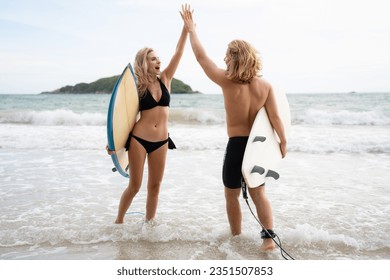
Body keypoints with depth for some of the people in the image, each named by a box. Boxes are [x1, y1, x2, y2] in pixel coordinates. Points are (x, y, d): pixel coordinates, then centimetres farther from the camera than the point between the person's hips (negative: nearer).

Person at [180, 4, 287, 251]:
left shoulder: (227, 82, -14)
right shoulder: (265, 85, -5)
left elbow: (201, 57, -6)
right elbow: (275, 117, -6)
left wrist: (191, 29, 3)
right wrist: (283, 142, 4)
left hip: (236, 145, -4)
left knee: (232, 195, 14)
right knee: (259, 193, 15)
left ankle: (236, 236, 25)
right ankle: (269, 236, 6)